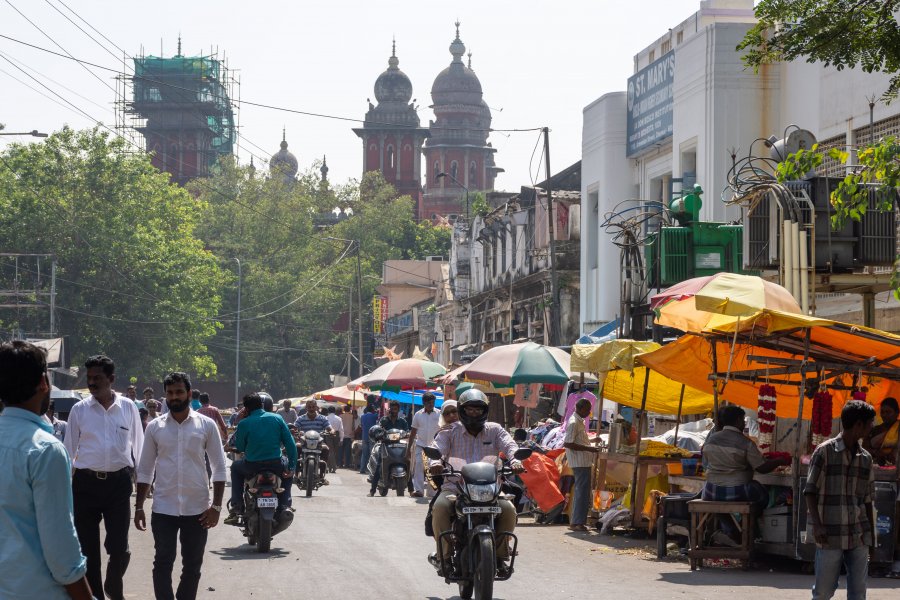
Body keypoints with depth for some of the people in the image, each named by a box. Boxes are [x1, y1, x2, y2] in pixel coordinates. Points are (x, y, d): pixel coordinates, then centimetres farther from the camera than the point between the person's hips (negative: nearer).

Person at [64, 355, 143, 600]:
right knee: (88, 546, 6)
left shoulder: (128, 408, 1)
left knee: (119, 547, 0)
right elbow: (68, 450, 7)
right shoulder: (79, 410, 1)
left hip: (118, 481, -1)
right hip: (86, 481, 1)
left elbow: (138, 446, 10)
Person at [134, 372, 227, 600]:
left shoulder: (206, 425, 0)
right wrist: (138, 507, 4)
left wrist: (216, 506, -5)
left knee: (192, 566, 8)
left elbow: (219, 468, 2)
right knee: (162, 563, -4)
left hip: (197, 509, 0)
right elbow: (144, 471, 8)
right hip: (163, 509, 0)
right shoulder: (154, 427, 4)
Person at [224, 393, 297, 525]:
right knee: (288, 470, 34)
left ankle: (236, 507, 23)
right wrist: (292, 467, 4)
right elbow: (290, 443, -1)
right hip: (276, 466, 1)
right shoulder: (277, 418, 2)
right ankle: (284, 506, 20)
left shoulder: (244, 423, -4)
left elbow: (239, 448, 5)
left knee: (235, 467, 32)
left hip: (251, 466, -1)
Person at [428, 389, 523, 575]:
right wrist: (435, 462, -31)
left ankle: (500, 553, -3)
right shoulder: (450, 432, 10)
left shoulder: (495, 430, 14)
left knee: (508, 509, -25)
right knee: (440, 507, -32)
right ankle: (444, 551, -14)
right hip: (455, 485, -1)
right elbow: (437, 447, -6)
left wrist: (515, 461, -27)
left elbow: (509, 445, -3)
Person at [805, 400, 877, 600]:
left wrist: (871, 531, 15)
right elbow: (810, 491, -3)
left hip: (859, 536, 5)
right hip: (830, 535, -5)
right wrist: (817, 524, -13)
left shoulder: (865, 458, 11)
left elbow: (867, 499, 16)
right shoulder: (825, 451, -3)